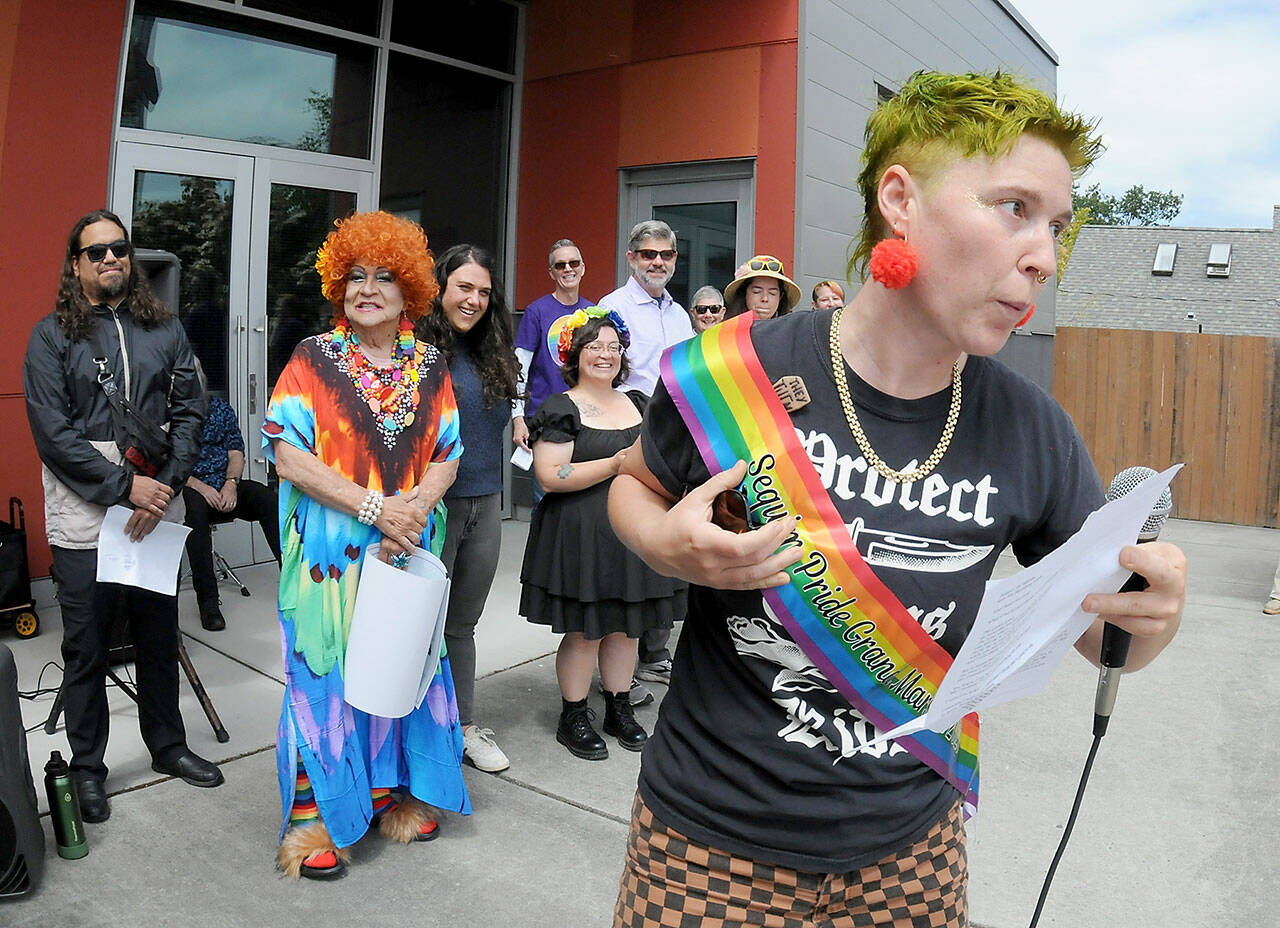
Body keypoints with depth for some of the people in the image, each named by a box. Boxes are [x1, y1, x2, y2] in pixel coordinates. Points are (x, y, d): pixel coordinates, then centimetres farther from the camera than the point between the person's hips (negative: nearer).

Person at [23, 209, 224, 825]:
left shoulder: (164, 329, 8)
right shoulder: (52, 336, -1)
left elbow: (189, 412, 3)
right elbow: (53, 433, -9)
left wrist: (164, 484, -11)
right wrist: (124, 487, -16)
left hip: (158, 514, 3)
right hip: (84, 519, -3)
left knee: (160, 639, 15)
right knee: (86, 651, 8)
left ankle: (167, 745, 33)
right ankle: (87, 768, 25)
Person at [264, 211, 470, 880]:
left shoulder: (429, 367, 7)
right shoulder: (313, 358, -3)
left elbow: (446, 457, 4)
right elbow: (289, 457, -11)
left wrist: (414, 512, -15)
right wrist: (376, 506, -18)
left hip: (406, 549, 4)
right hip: (330, 551, -3)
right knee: (327, 672, 2)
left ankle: (392, 793, 31)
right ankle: (315, 817, 18)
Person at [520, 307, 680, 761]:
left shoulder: (638, 403, 15)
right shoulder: (561, 409, -6)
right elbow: (551, 476, -16)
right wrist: (614, 465, -20)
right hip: (581, 535, -6)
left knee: (626, 626, 12)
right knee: (584, 631, 0)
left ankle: (619, 708, 28)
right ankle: (573, 718, 17)